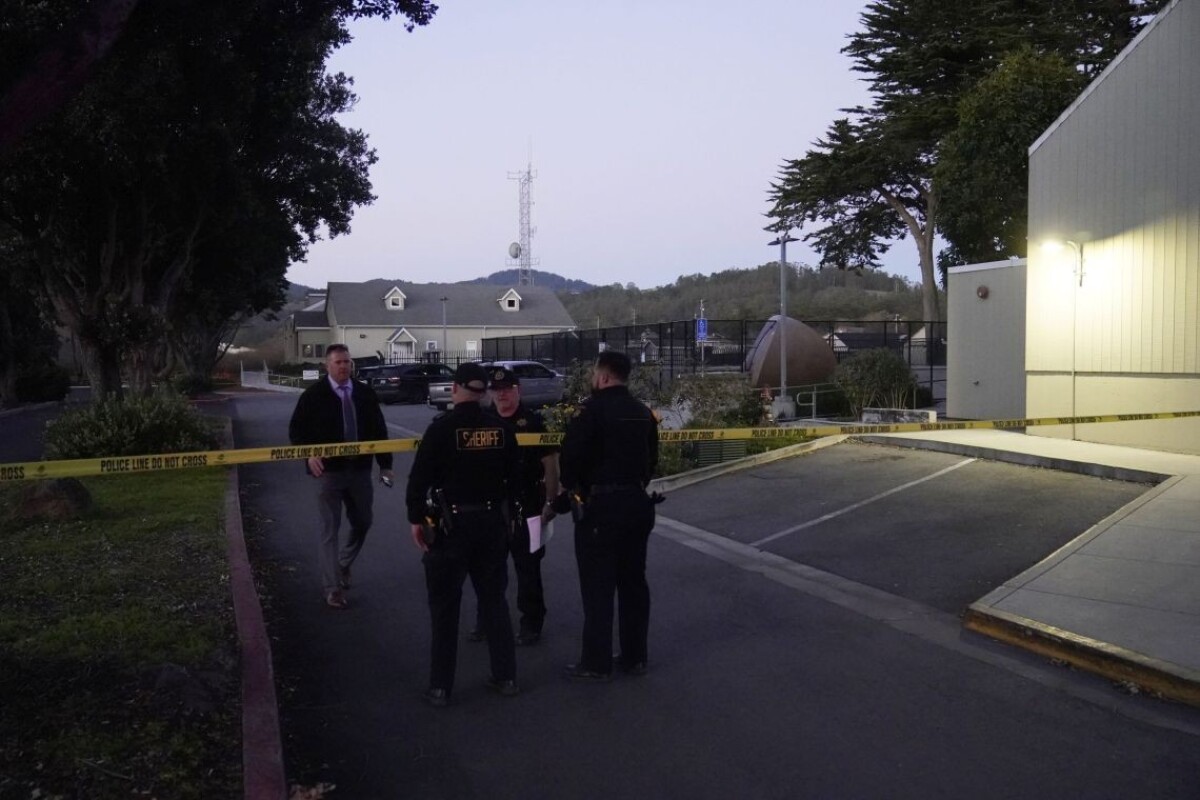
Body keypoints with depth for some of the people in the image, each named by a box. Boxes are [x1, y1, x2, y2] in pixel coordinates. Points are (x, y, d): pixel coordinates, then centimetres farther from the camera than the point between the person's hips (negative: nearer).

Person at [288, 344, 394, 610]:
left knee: (362, 522, 16)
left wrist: (385, 464, 5)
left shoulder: (365, 393, 4)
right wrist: (309, 455, -18)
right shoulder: (314, 395, -5)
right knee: (330, 529, 0)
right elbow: (296, 429, -2)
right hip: (329, 470, -4)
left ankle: (344, 564, 41)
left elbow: (379, 430, 9)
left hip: (360, 469, 4)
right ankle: (332, 588, 5)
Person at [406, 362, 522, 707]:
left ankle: (440, 687, 9)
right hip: (493, 522, 5)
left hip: (452, 523, -4)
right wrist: (509, 515, 19)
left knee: (445, 606, 4)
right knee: (494, 599, 15)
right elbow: (513, 477, 9)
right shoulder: (501, 428, 3)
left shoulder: (442, 427, -11)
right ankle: (505, 676, 20)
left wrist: (416, 518, -3)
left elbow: (420, 476, -13)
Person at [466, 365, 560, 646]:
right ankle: (486, 618, 28)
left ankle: (531, 623, 19)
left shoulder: (533, 421, -7)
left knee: (527, 567, 6)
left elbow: (550, 463, -8)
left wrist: (551, 502, -13)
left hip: (526, 507, -4)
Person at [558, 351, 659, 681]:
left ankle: (596, 662, 5)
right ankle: (634, 656, 21)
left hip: (600, 505, -7)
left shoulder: (593, 409, -13)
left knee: (597, 586, 0)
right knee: (633, 581, 14)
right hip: (637, 502, 7)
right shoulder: (643, 412, 10)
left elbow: (570, 456, -15)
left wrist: (572, 487, 2)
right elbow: (651, 458, 13)